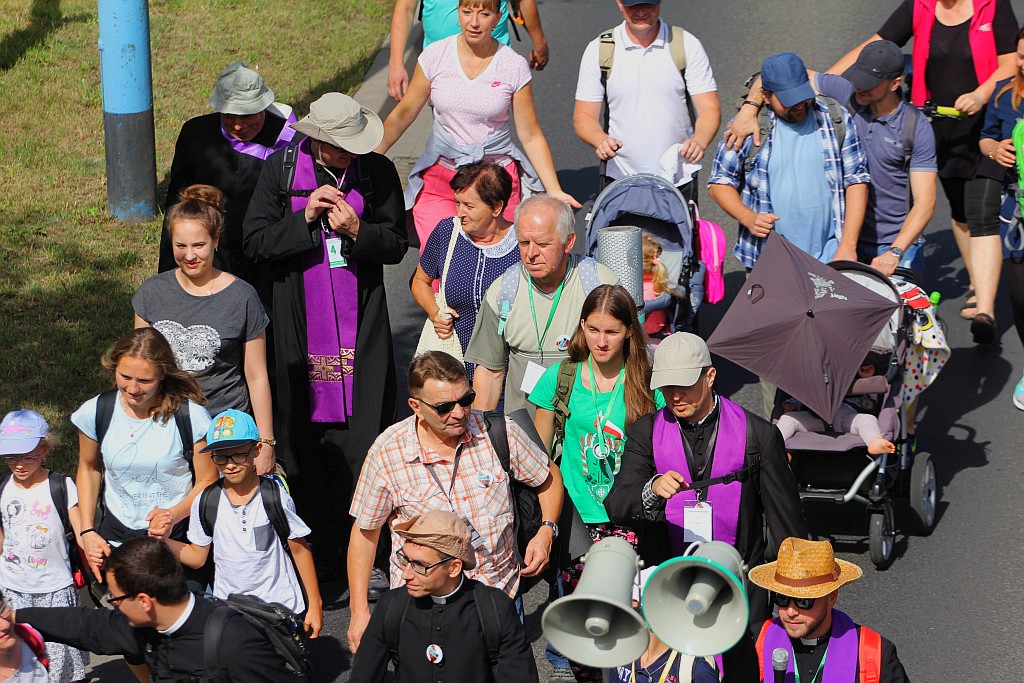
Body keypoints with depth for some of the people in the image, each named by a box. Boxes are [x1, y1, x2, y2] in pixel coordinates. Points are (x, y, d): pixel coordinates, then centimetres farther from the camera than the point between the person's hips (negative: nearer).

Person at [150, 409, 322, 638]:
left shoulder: (276, 497, -9)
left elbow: (300, 550, -1)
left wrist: (314, 605, 1)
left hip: (282, 608, -2)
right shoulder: (205, 503, -1)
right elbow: (197, 557, 8)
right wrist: (165, 540, -9)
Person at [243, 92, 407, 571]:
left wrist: (356, 231, -17)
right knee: (307, 436, 5)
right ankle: (318, 546, 17)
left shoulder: (378, 173, -2)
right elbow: (256, 242, -5)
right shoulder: (280, 170, -4)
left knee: (362, 434, -2)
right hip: (301, 329, 0)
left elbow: (396, 243, 1)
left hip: (361, 330, 0)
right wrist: (305, 218, -18)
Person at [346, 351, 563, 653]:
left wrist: (547, 531, -5)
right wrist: (359, 611, -1)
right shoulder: (387, 452, -9)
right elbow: (365, 532, 1)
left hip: (498, 591, 2)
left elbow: (549, 477, 13)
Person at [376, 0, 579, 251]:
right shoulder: (435, 56, -3)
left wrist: (555, 192, -7)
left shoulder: (514, 66, -5)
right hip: (439, 178, 0)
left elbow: (531, 136, -1)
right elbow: (403, 114, 6)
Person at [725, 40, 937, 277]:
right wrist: (750, 107, -18)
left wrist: (895, 253, -30)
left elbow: (925, 202, -17)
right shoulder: (847, 92, -6)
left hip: (899, 242, -2)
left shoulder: (918, 128, -14)